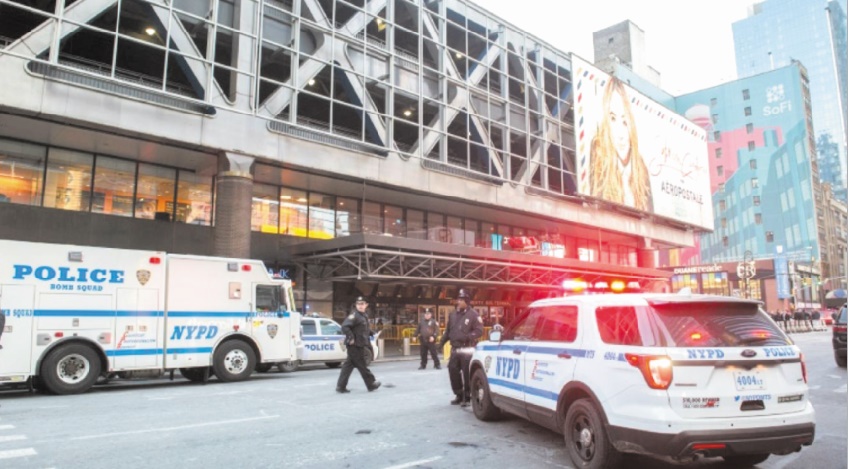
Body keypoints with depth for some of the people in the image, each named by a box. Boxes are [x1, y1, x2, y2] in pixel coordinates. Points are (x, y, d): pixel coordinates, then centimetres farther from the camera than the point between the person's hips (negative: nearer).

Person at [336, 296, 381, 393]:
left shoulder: (364, 316, 15)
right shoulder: (354, 315, -15)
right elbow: (344, 326, -26)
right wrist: (351, 338, -24)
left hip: (359, 345, 9)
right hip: (355, 345, -9)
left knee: (349, 365, 9)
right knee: (361, 365, 4)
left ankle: (341, 386, 13)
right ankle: (371, 384, 15)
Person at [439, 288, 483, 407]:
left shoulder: (473, 314, -7)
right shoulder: (453, 315, 14)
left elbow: (479, 331, -10)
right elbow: (448, 330, 19)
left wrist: (467, 337, -24)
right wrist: (442, 342, 8)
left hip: (467, 350, -7)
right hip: (454, 350, 7)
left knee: (467, 374, -5)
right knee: (453, 371, 8)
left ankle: (467, 397, 7)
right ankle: (459, 395, 23)